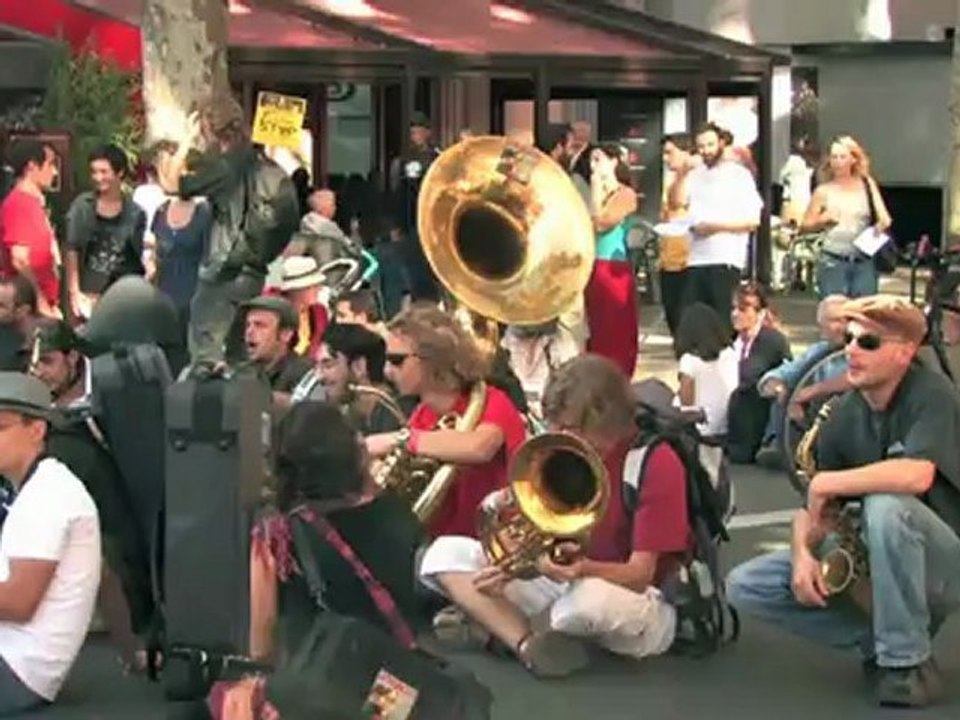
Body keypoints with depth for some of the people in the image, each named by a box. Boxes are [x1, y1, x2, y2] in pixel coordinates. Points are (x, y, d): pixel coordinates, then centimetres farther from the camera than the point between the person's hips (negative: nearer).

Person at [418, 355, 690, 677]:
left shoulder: (657, 463, -19)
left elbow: (640, 574, -22)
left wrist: (583, 568, -41)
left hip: (640, 602, -6)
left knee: (588, 599, -43)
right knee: (446, 554, -7)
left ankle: (503, 626, -10)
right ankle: (529, 644, -27)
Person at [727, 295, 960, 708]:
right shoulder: (845, 414, 0)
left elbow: (916, 475, -38)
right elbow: (815, 506, 4)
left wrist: (825, 483, -24)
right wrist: (803, 553, -19)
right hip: (872, 556, 6)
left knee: (885, 506, -39)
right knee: (745, 587, -7)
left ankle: (909, 662, -22)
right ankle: (879, 636, -1)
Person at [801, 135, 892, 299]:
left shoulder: (867, 185, 7)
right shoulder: (824, 191, 4)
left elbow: (885, 219, 5)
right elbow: (805, 225, 8)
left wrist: (881, 224, -17)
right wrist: (823, 220, -10)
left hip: (864, 261, 1)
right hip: (832, 262, -1)